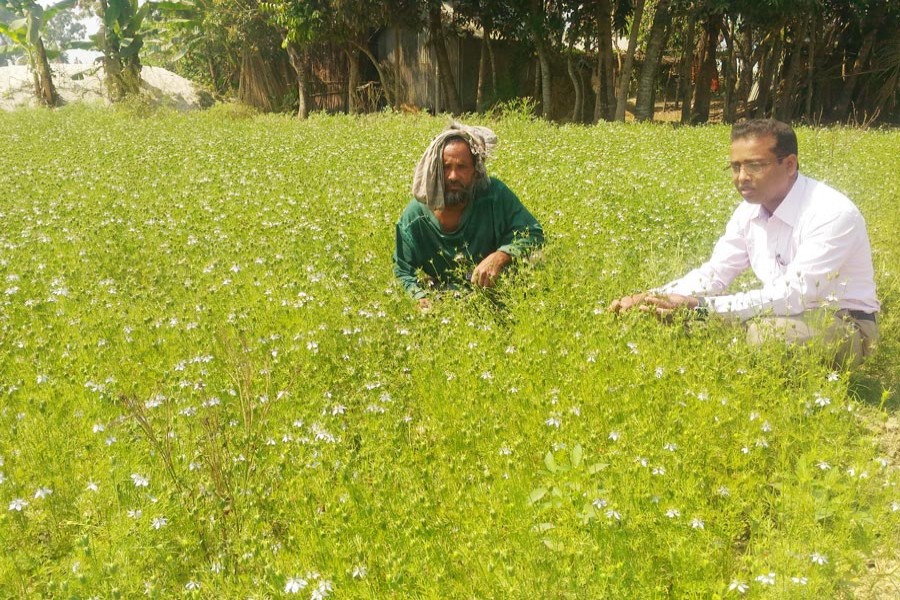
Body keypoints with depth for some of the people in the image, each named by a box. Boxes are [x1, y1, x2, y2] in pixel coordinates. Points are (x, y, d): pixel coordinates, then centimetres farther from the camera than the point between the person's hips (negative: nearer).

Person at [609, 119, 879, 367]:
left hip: (846, 324, -6)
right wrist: (649, 298, -18)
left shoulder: (832, 213, -25)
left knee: (767, 329, -35)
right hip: (787, 314, 6)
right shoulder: (750, 210, -2)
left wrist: (700, 305, -36)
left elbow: (794, 295, -32)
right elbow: (713, 273, 0)